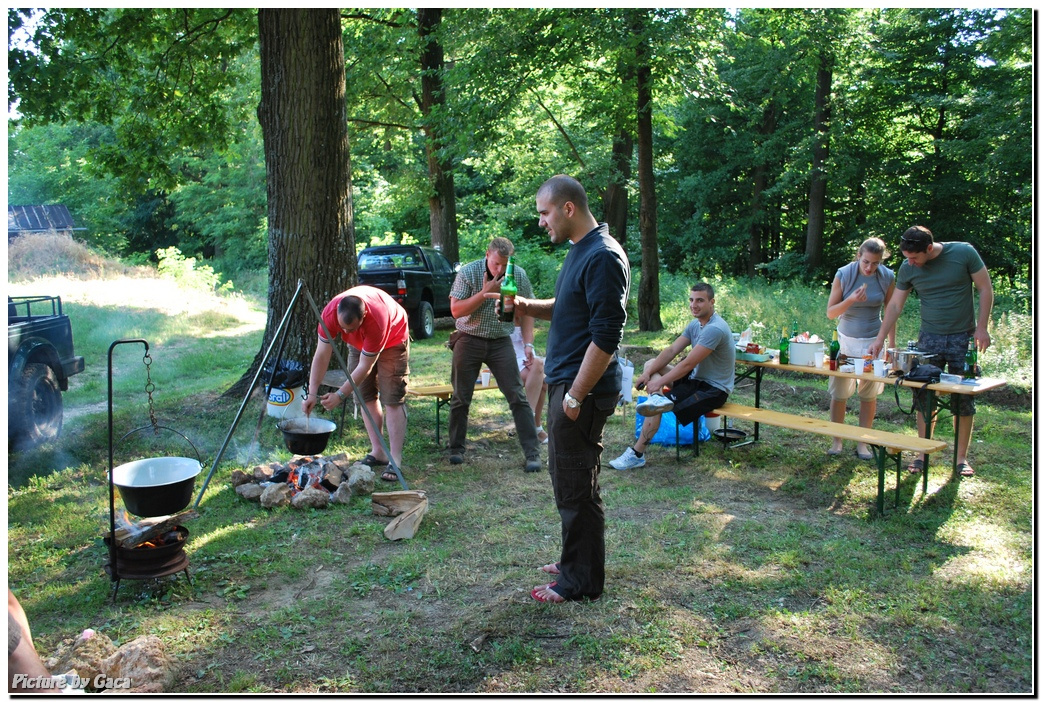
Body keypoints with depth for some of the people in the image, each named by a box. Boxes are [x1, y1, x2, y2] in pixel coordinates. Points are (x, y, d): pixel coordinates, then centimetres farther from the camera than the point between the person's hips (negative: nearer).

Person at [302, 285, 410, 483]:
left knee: (392, 399, -13)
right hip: (360, 342, 5)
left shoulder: (376, 320, -43)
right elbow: (322, 356, -24)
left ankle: (395, 461, -14)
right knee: (366, 396, 1)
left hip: (392, 339, -5)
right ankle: (378, 452, 12)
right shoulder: (330, 313, -31)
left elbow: (364, 367, -33)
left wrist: (340, 395, -33)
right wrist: (312, 393, -27)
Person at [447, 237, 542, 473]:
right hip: (469, 341, 0)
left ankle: (532, 453, 0)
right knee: (461, 398, 7)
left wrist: (527, 343, -5)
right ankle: (456, 448, 24)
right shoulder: (468, 273, -9)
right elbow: (456, 310, -14)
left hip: (501, 343, 1)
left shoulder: (519, 275, -4)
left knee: (518, 397, -4)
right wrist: (485, 293, -23)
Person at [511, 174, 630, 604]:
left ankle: (582, 582, 16)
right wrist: (529, 307, 7)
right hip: (565, 382, 10)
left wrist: (576, 396, -21)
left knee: (576, 488, 1)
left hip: (584, 390, -10)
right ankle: (574, 562, 34)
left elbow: (606, 338, -24)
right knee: (567, 480, 19)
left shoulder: (603, 257, -19)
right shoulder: (579, 250, 13)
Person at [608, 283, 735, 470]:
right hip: (697, 378, 10)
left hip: (714, 389, -10)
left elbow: (688, 364, -25)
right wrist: (648, 373, -11)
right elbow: (671, 351, 2)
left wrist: (659, 383, -19)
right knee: (651, 364, 5)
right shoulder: (695, 324, 7)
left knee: (656, 409, -23)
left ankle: (636, 455, -13)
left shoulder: (715, 329, -24)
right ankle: (657, 398, -26)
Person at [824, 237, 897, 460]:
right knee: (839, 393, -1)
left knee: (869, 394, 5)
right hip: (846, 340, -1)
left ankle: (863, 443, 16)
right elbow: (831, 312, -9)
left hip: (873, 341, 1)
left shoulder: (887, 277, -5)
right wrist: (850, 300, -26)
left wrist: (892, 345, 5)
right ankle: (836, 441, 12)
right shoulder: (844, 274, -10)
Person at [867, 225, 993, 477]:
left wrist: (982, 328, -8)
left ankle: (961, 458, 12)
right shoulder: (907, 268, -4)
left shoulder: (964, 253, -11)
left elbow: (985, 289, -3)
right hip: (929, 338, 2)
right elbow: (895, 305, 2)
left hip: (963, 338, -2)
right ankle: (923, 454, 11)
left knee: (964, 400, 2)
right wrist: (879, 339, -3)